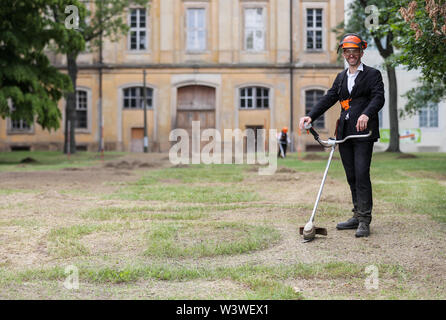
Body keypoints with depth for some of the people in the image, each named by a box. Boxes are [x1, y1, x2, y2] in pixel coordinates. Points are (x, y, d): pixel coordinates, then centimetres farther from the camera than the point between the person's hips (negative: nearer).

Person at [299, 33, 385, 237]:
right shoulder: (341, 78, 20)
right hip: (345, 133, 6)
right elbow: (328, 99, 12)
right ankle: (357, 216, 17)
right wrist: (311, 116, -4)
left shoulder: (373, 74, 3)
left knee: (362, 175, -12)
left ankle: (364, 221, -8)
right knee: (351, 177, 9)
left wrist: (366, 114, -31)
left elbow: (378, 98, -11)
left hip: (364, 132, -6)